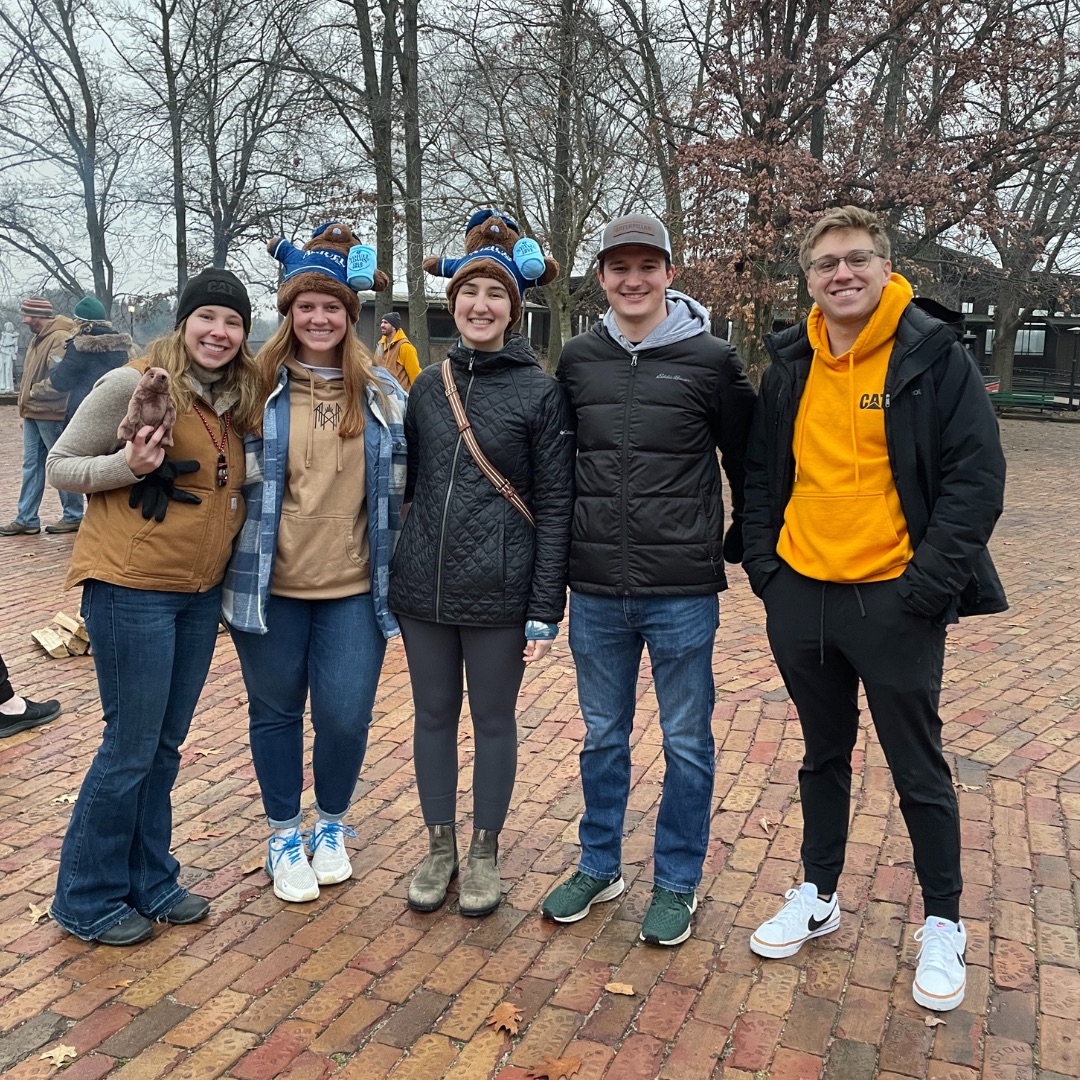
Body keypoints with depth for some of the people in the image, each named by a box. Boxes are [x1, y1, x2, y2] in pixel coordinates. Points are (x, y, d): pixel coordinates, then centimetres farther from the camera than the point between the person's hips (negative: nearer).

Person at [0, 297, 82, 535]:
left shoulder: (60, 339, -14)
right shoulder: (37, 339, 16)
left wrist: (36, 392, -13)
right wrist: (26, 410, 20)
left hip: (51, 415, -9)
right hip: (33, 414, 9)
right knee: (31, 466, 9)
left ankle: (73, 516, 11)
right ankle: (26, 520, 13)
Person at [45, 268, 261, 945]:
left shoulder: (238, 401, 8)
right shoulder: (134, 384, -11)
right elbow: (59, 466, -6)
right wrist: (129, 464, -22)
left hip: (201, 594, 7)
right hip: (131, 590, -6)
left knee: (165, 745, 16)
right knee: (131, 747, 1)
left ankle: (150, 881, 31)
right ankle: (87, 900, 21)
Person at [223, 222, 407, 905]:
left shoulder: (382, 394, 4)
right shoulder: (259, 388, -1)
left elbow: (403, 486, 11)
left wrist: (398, 573, 8)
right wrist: (232, 565, 2)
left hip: (355, 589, 1)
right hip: (270, 585, 0)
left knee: (345, 716, 1)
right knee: (276, 712, 11)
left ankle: (332, 825, 30)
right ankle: (285, 835, 32)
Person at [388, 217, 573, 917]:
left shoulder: (541, 392, -5)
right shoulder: (428, 386, 8)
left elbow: (555, 505, -7)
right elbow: (408, 482, 14)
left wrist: (545, 610, -10)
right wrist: (392, 573, 9)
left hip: (498, 593, -4)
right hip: (423, 588, 4)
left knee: (493, 720, 10)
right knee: (434, 715, 14)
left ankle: (485, 852, 28)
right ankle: (440, 848, 31)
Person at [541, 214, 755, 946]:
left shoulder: (711, 359, -4)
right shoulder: (578, 359, 4)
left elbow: (747, 459, 4)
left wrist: (739, 544, 4)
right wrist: (566, 550, 12)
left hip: (683, 590, -3)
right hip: (596, 590, 3)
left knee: (686, 742, 9)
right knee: (603, 736, 16)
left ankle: (678, 882, 27)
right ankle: (599, 867, 33)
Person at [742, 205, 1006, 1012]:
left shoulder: (934, 357, -7)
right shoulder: (791, 367, 7)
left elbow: (976, 480, -10)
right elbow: (763, 473, 13)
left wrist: (927, 585, -15)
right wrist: (764, 566, 4)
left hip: (893, 603, -4)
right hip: (801, 597, 4)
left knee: (918, 768, 9)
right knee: (824, 755, 19)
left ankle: (943, 922, 28)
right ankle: (819, 894, 35)